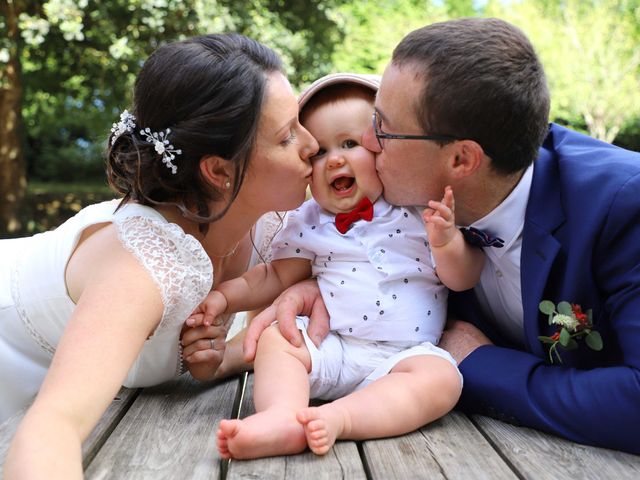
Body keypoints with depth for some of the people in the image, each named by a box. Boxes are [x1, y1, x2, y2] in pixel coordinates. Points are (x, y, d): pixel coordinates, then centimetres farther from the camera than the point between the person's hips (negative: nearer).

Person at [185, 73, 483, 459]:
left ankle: (336, 417, -40)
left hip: (405, 353, -2)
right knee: (275, 338, -19)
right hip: (328, 346, 3)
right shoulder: (308, 223, 9)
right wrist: (226, 296, 3)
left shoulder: (422, 210, 0)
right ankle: (282, 417, -40)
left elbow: (463, 279, 0)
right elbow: (277, 277, 16)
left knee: (441, 377, -29)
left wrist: (445, 241, -21)